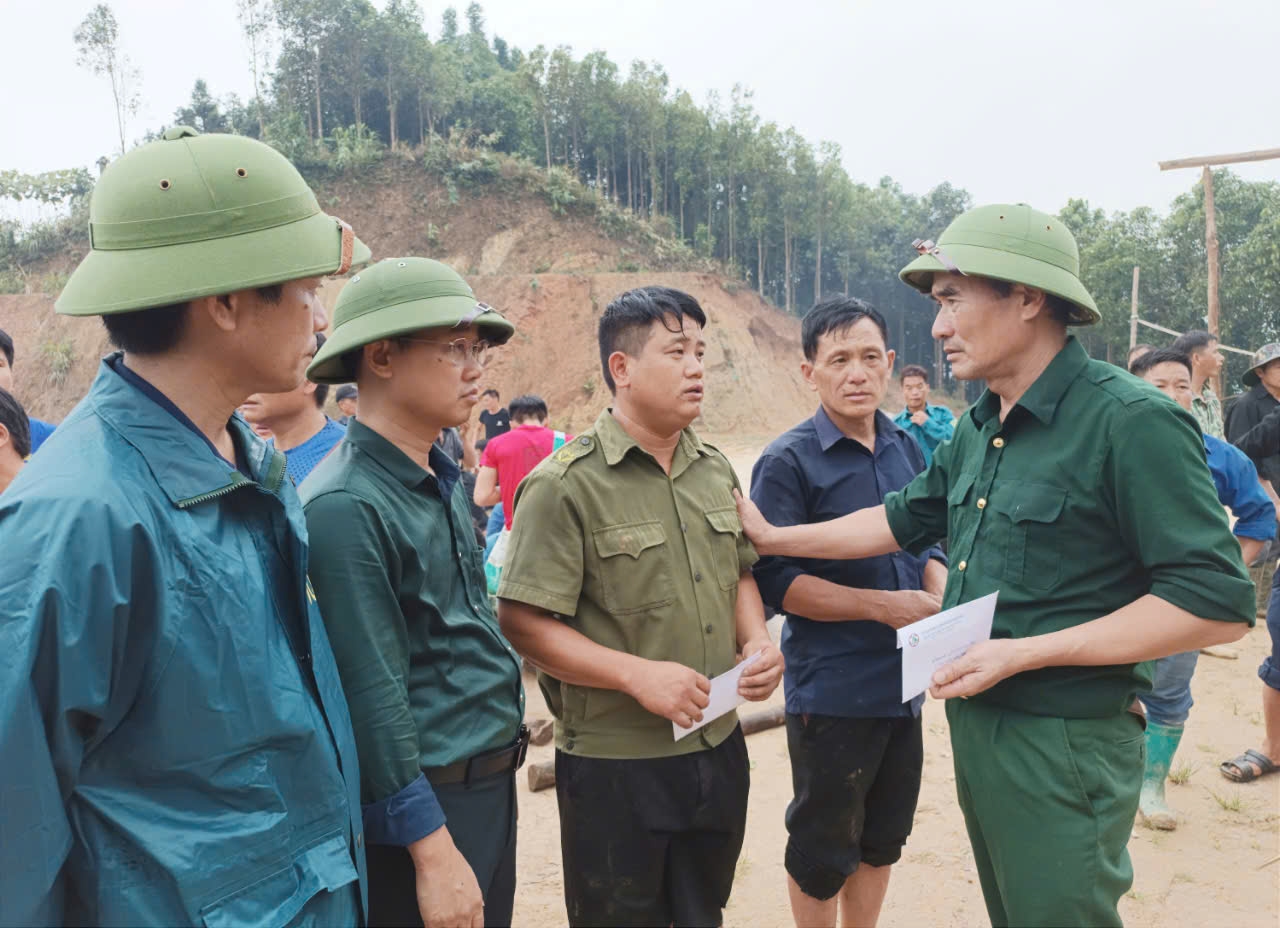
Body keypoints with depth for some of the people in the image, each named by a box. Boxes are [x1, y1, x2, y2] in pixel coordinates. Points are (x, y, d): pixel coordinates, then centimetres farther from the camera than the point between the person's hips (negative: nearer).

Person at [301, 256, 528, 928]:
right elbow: (374, 696, -21)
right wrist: (433, 851, -19)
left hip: (493, 786, 8)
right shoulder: (345, 507, -21)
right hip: (423, 803, -8)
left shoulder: (443, 481, 6)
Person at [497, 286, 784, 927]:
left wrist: (757, 641, -1)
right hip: (615, 769, -6)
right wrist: (638, 674, -24)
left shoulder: (716, 471, 7)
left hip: (719, 749, 7)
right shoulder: (565, 484, -15)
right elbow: (522, 622, -18)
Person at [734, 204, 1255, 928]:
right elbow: (908, 519, 19)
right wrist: (773, 538, 17)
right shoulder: (980, 428, 6)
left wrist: (1025, 653, -23)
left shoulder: (1132, 421, -19)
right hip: (974, 723, 8)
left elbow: (1217, 604, -22)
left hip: (1066, 745, -8)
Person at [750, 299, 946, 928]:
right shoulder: (788, 462, -13)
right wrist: (883, 605, -22)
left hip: (904, 683, 6)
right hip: (830, 693, -6)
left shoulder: (907, 450, 6)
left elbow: (929, 545, 15)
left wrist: (942, 602, -6)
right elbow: (775, 580, -18)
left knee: (883, 839, 21)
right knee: (823, 851, 11)